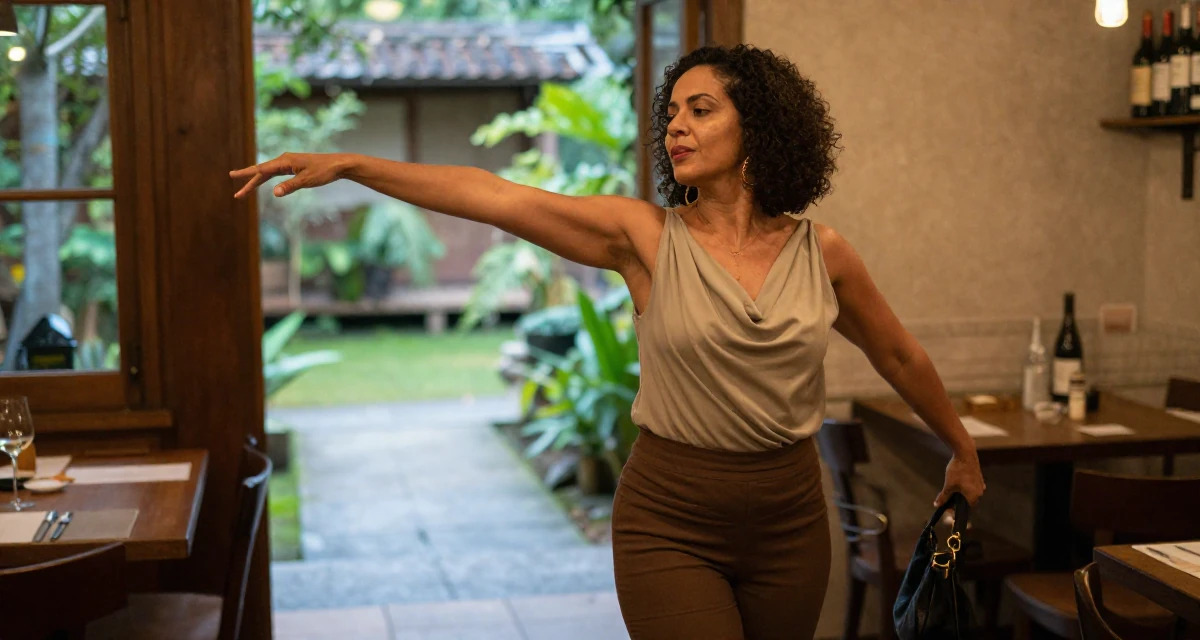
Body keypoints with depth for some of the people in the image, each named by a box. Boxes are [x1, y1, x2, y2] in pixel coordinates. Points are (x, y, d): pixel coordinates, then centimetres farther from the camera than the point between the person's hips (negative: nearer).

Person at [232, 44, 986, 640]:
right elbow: (491, 196, -16)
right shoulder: (645, 236, -7)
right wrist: (348, 164, -23)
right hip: (670, 521, -2)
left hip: (789, 518, 3)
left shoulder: (822, 254, -1)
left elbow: (900, 357, 15)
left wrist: (964, 450, 27)